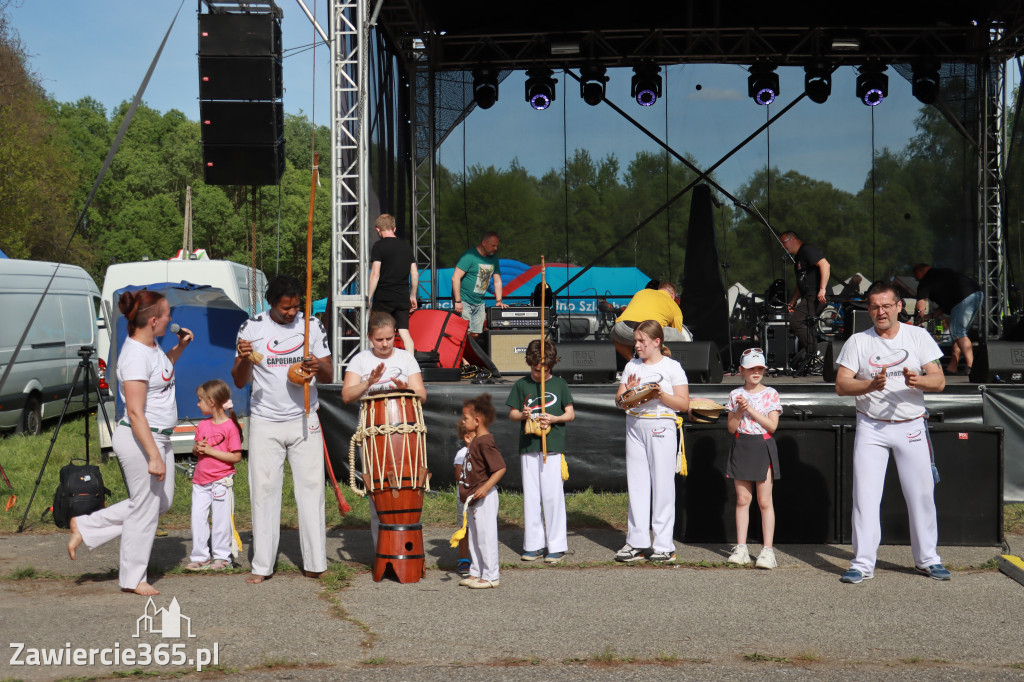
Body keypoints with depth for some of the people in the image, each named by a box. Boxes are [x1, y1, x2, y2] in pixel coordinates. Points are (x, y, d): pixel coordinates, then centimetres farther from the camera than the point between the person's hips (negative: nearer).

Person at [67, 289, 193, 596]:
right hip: (139, 440, -10)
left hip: (159, 437, 10)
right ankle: (133, 579, 17)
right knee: (146, 507, 1)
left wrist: (180, 347, 16)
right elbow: (135, 412, -24)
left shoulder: (152, 347, 8)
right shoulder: (135, 355, -22)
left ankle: (86, 527, 25)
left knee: (162, 501, 17)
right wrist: (154, 456, -26)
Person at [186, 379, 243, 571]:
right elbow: (195, 450, 18)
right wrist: (197, 448, -7)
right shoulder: (202, 425, 10)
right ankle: (200, 556, 11)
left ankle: (221, 556, 12)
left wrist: (210, 451, -18)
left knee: (221, 519, 1)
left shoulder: (230, 427, -12)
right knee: (198, 517, 4)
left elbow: (236, 457, -15)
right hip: (201, 480, 6)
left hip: (221, 481, -6)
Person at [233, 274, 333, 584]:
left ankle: (314, 562, 5)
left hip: (304, 420, 1)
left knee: (311, 488, -1)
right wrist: (244, 359, -20)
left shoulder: (313, 326, 2)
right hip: (264, 423, -1)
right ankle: (262, 565, 6)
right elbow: (240, 382, 2)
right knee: (263, 491, 0)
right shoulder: (252, 328, -1)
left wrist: (318, 367, -18)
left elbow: (329, 377, 5)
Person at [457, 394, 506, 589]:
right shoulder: (476, 441, 11)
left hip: (485, 498, -11)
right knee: (474, 535, 16)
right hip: (474, 499, 11)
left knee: (486, 536, -4)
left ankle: (490, 576, 3)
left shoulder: (485, 443, -20)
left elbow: (500, 468, -25)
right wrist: (466, 492, 18)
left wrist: (485, 488, -29)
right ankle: (476, 573, 26)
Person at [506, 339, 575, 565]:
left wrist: (553, 418, -10)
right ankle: (533, 544, 12)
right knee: (531, 496, 4)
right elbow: (512, 413, 13)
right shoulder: (521, 385, 9)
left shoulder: (559, 384, 6)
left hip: (553, 446, -2)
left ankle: (557, 545, 2)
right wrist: (523, 415, -9)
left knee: (553, 495, -4)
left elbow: (570, 414, 8)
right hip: (528, 446, 2)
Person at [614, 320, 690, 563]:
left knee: (662, 484, -3)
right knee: (636, 483, 4)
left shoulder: (672, 367, 0)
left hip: (661, 427, -5)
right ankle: (637, 542, 9)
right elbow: (619, 401, 13)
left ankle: (664, 545, 1)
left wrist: (660, 394, -18)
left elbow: (683, 404, -4)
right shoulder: (632, 366, 14)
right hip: (635, 426, 5)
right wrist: (628, 392, -8)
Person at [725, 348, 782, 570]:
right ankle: (741, 547, 9)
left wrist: (751, 409, -13)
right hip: (741, 447, 3)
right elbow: (731, 428, 6)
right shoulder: (736, 395, 6)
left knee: (764, 501, -3)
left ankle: (767, 549, -2)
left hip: (763, 447, -3)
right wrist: (740, 411, -11)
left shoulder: (770, 394, 0)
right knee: (742, 499, 5)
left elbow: (772, 425, -8)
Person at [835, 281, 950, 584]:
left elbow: (939, 381, -2)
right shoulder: (858, 342, 2)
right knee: (865, 495, -4)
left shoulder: (919, 337, 3)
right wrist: (872, 384, -24)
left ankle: (927, 558, 17)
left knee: (922, 494, 3)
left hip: (911, 426, 1)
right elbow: (841, 385, -5)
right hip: (871, 427, 0)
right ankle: (863, 562, 1)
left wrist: (918, 381, -24)